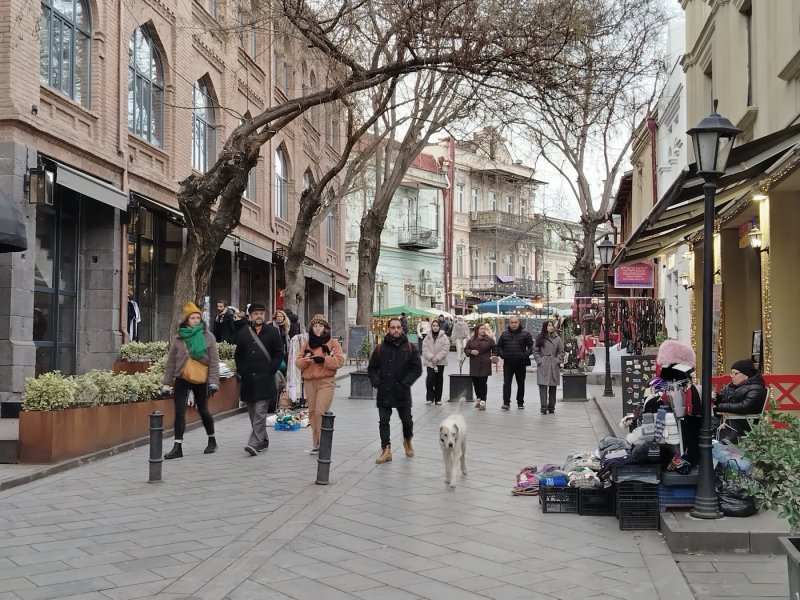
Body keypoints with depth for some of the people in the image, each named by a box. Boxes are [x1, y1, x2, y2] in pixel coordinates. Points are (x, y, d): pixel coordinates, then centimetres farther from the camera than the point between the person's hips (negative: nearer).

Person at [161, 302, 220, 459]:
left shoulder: (208, 337, -2)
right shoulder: (178, 339, 2)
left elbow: (214, 361, -4)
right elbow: (171, 363, 5)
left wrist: (213, 381, -12)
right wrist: (166, 383, 2)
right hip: (182, 380, 1)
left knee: (203, 411, 11)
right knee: (179, 412, -4)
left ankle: (212, 440, 31)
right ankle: (178, 447, -1)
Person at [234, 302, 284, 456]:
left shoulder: (272, 332, 4)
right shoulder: (243, 333, 11)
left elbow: (279, 353, 2)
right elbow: (238, 355, 16)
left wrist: (270, 371, -6)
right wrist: (242, 371, 4)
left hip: (265, 378, -4)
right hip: (248, 379, 4)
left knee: (260, 412, -12)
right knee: (253, 413, 10)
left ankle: (255, 443, -17)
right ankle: (263, 441, 22)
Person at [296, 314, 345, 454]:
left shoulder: (333, 343, 3)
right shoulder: (306, 344, 15)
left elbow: (339, 361, -6)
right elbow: (298, 363, 10)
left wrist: (323, 360, -17)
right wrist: (305, 360, -12)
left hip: (326, 381, -4)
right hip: (309, 381, 5)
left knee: (321, 412, -15)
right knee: (312, 412, 6)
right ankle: (316, 444, 15)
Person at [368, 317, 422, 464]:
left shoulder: (409, 348, 1)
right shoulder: (380, 348, 5)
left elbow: (417, 369, -1)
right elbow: (372, 368, 12)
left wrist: (405, 383, -10)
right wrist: (376, 382, -4)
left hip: (402, 393, -1)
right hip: (384, 393, 1)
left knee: (407, 421, 9)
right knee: (383, 422, -1)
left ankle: (407, 441, 37)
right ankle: (386, 450, 4)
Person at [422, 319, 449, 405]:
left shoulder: (444, 337, -1)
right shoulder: (428, 337, 5)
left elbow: (445, 349, -8)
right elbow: (425, 348, -1)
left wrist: (437, 358, -15)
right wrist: (431, 357, -15)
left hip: (440, 362, 0)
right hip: (429, 361, 0)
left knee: (439, 380, 6)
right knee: (430, 377, -15)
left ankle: (438, 399, 16)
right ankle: (430, 397, -5)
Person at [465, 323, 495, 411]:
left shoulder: (489, 340, 1)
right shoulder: (471, 340, 6)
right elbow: (466, 349, 9)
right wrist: (471, 352, -11)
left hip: (485, 366, -3)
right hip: (474, 366, 3)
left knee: (483, 384, -7)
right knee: (476, 383, 8)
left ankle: (483, 402, -7)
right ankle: (478, 399, 26)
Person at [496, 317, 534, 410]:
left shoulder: (525, 333, 0)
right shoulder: (504, 334, 7)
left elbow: (531, 346, 0)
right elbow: (499, 346, 15)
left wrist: (525, 355, -14)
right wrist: (501, 354, -2)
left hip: (520, 363, -1)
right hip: (508, 363, 1)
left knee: (521, 383, 10)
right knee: (506, 383, -6)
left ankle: (520, 402, 22)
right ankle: (506, 402, -7)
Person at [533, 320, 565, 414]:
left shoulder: (557, 339, 7)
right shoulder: (540, 338, 4)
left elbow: (561, 352, 10)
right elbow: (535, 351, 6)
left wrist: (557, 360, -3)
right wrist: (539, 360, -5)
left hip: (554, 366, 2)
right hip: (542, 366, -2)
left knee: (553, 387, 7)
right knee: (543, 386, -10)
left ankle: (551, 407, 15)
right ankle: (544, 407, -12)